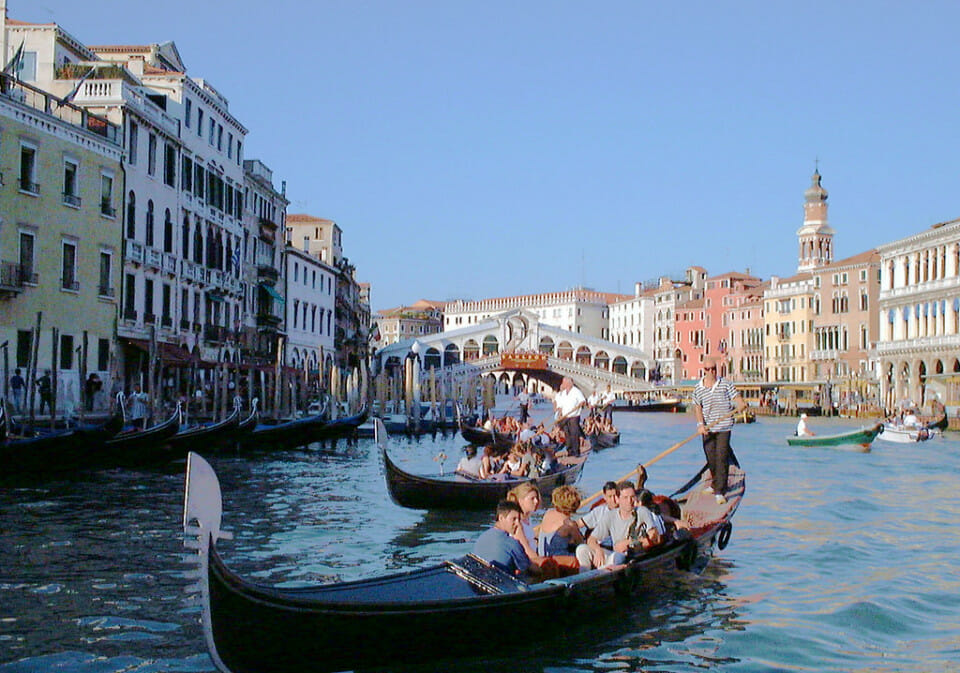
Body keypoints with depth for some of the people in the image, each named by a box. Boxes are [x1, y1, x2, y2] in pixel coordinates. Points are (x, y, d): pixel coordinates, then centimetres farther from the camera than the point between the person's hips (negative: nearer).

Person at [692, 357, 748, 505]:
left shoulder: (725, 384, 3)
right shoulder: (698, 389, 5)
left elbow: (736, 396, -1)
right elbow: (697, 407, 2)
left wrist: (741, 404, -24)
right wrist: (700, 424, -11)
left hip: (723, 427, -2)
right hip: (707, 428, 3)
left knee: (721, 458, -9)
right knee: (711, 458, 9)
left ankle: (720, 492, -8)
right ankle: (715, 484, 31)